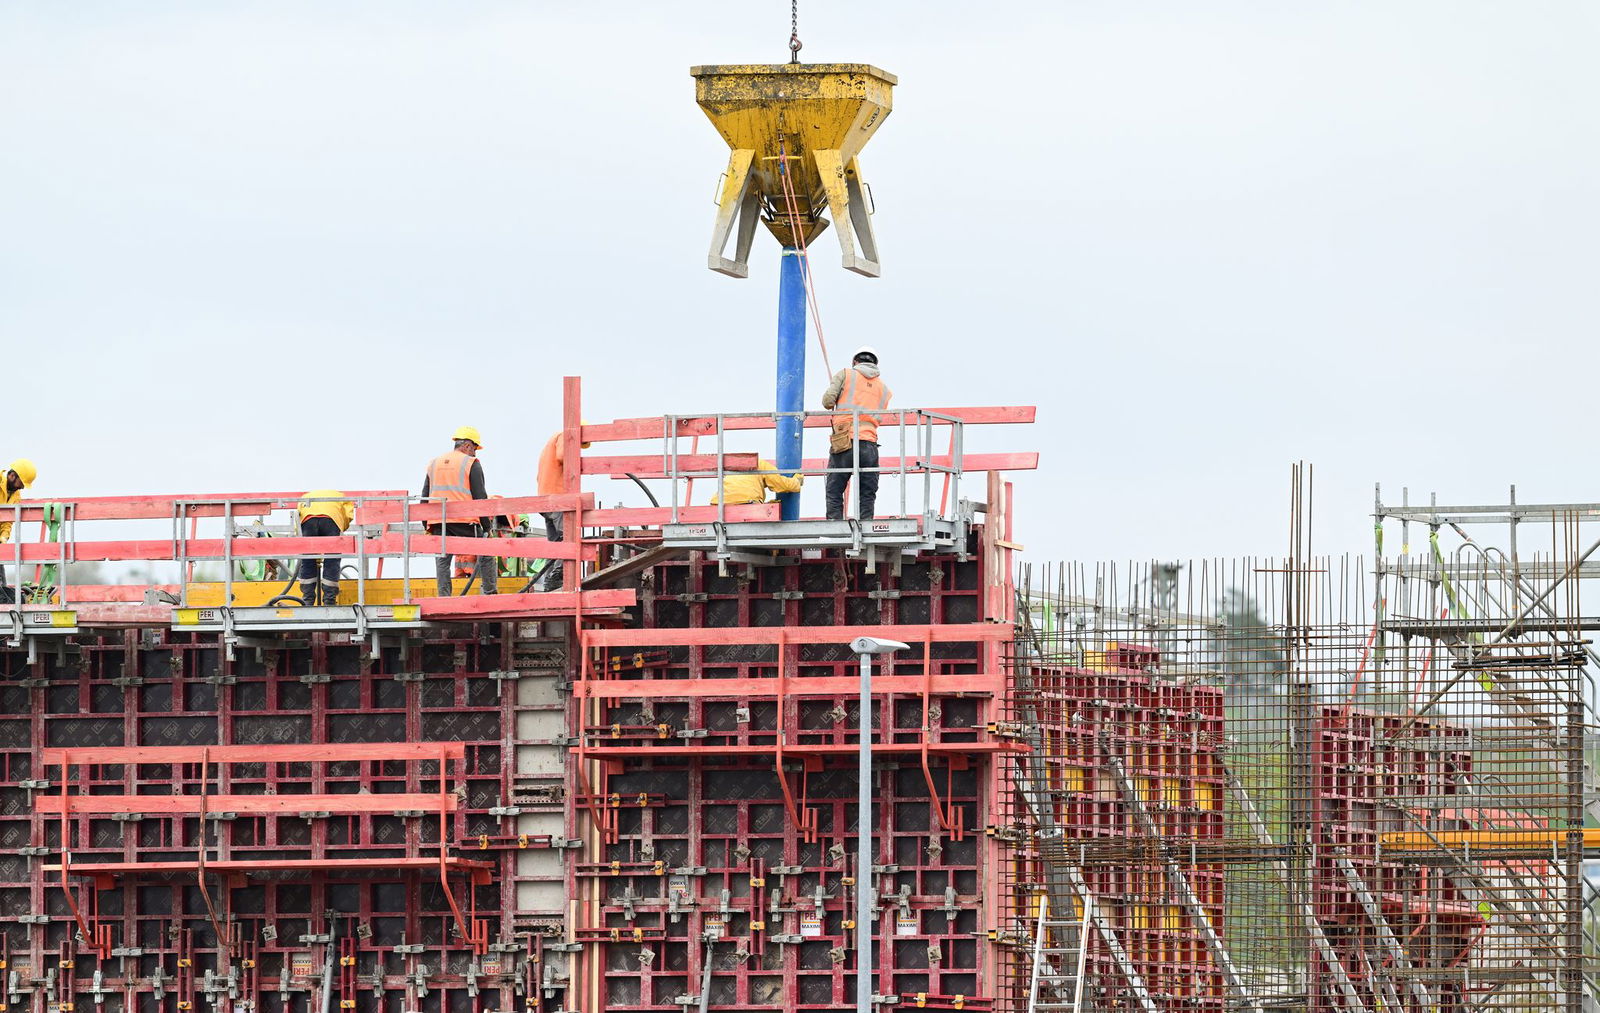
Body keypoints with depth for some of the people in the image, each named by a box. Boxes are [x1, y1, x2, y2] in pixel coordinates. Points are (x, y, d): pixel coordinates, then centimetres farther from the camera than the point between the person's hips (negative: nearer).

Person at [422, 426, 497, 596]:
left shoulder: (433, 463, 17)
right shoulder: (471, 463, 1)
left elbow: (425, 496, 17)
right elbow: (480, 496, -3)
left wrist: (425, 524, 21)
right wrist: (486, 524, 2)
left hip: (438, 521, 4)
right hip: (465, 521, -4)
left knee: (442, 560, 5)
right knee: (486, 556, 8)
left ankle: (444, 599, -2)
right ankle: (490, 593, 6)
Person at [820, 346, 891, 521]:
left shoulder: (845, 375, 7)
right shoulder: (884, 388, 18)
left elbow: (827, 401, -1)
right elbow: (878, 418, 17)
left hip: (844, 442, -2)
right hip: (869, 444, 2)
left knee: (834, 493, 2)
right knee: (867, 496, 6)